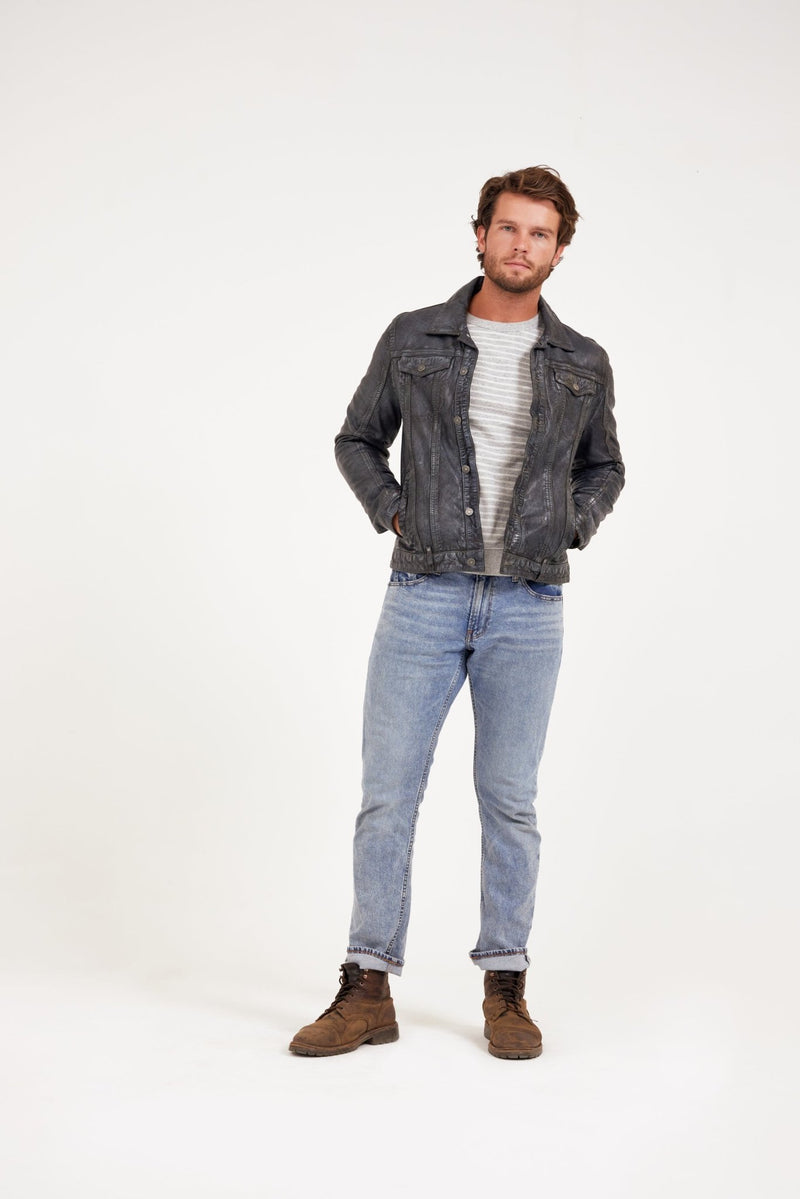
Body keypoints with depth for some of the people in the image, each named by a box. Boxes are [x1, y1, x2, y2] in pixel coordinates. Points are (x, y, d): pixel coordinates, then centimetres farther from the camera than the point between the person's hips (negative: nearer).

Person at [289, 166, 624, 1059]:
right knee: (387, 794, 0)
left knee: (510, 802, 5)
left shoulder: (582, 364, 8)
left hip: (527, 607, 1)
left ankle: (504, 988, 17)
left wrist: (570, 528, 4)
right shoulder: (413, 339, 5)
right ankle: (368, 991, 8)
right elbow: (357, 441, 14)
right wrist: (393, 512, 0)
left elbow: (604, 467, 21)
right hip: (423, 596, 0)